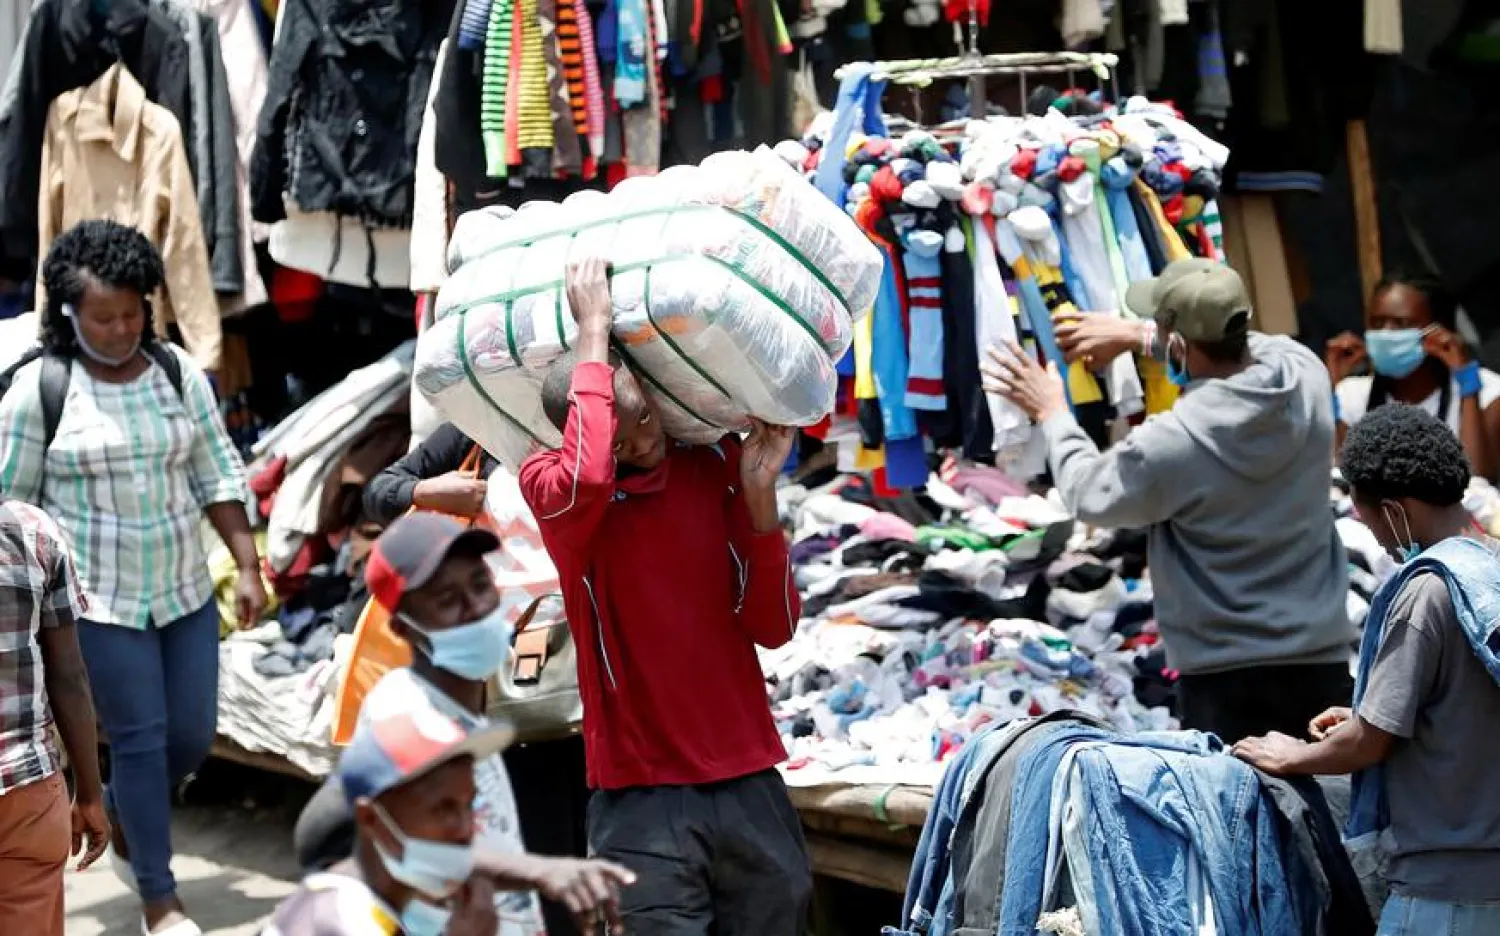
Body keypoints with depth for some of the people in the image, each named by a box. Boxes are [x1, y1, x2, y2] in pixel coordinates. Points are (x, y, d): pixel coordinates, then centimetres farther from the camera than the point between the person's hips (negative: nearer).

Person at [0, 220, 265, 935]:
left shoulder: (178, 373, 2)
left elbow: (217, 474, 6)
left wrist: (248, 567, 2)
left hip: (184, 590, 5)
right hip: (98, 601, -4)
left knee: (193, 734, 9)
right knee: (141, 738, -2)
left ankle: (119, 817, 40)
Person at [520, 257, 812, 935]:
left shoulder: (716, 463, 3)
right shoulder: (550, 485, -7)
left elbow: (773, 627, 0)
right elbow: (586, 481, -34)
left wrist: (757, 494, -13)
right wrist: (592, 329, -22)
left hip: (750, 788, 4)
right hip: (640, 802, -4)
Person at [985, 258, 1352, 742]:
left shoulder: (1171, 444, -21)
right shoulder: (1304, 370, -7)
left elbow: (1090, 494, 0)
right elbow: (1235, 346, 19)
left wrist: (1052, 414, 16)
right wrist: (1135, 337, 25)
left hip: (1227, 676, -5)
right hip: (1323, 660, 5)